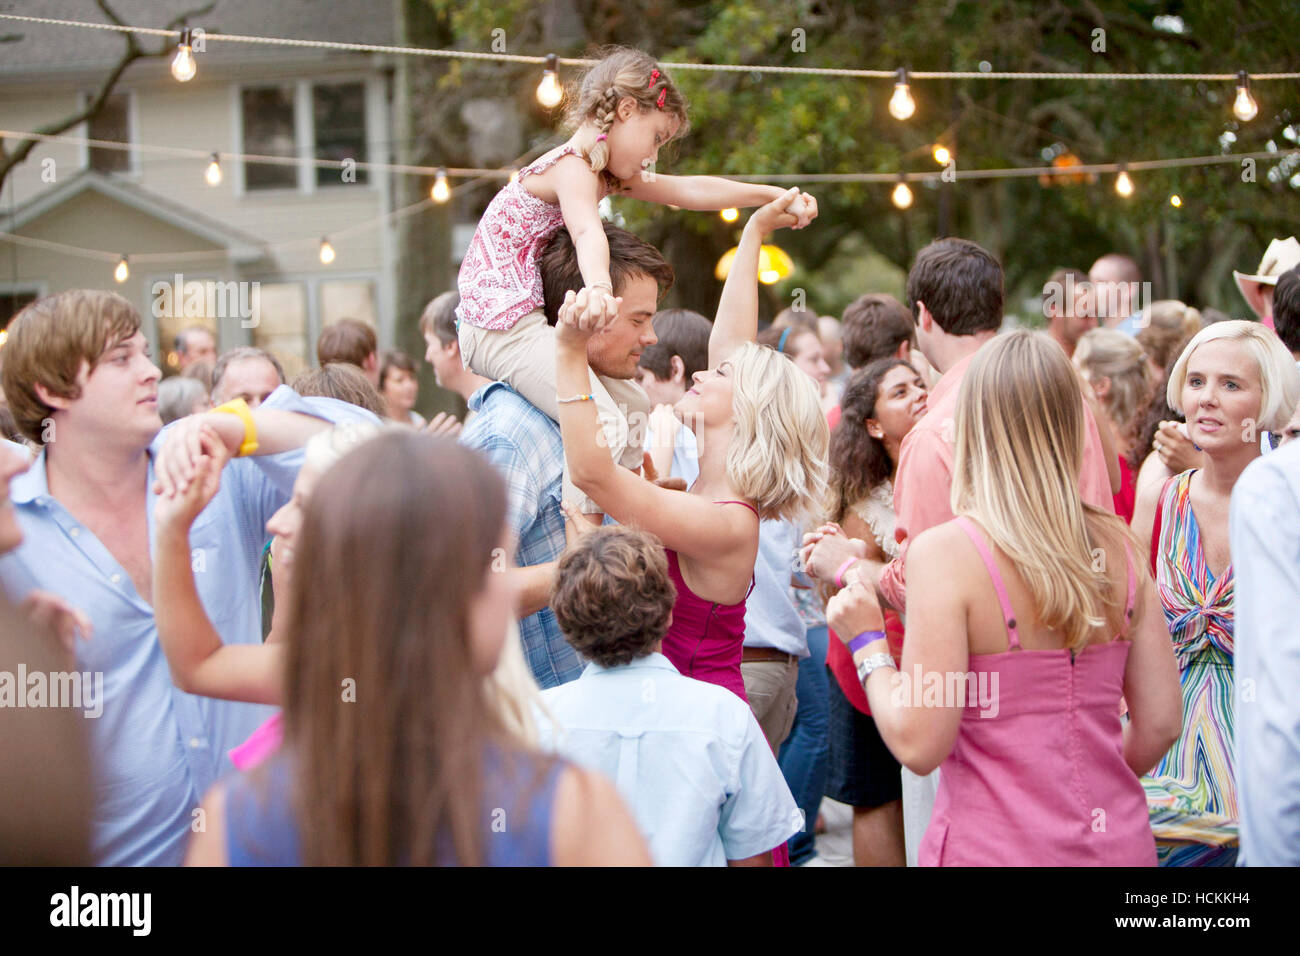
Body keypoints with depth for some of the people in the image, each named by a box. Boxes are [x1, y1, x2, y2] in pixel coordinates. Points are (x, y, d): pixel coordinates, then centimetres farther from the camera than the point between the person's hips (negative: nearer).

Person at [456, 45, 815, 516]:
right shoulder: (573, 167, -16)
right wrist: (598, 288, -58)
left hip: (529, 322, 11)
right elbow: (588, 232, -38)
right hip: (503, 325, -11)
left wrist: (773, 195, 19)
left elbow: (689, 190, 20)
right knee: (603, 425, -23)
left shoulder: (601, 171, 16)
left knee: (634, 411, 17)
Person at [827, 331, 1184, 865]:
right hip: (1118, 842, 4)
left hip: (997, 848, -4)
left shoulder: (944, 552, -15)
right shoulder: (1114, 545, -1)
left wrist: (866, 640, -3)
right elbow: (1160, 723, 3)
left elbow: (919, 745, -18)